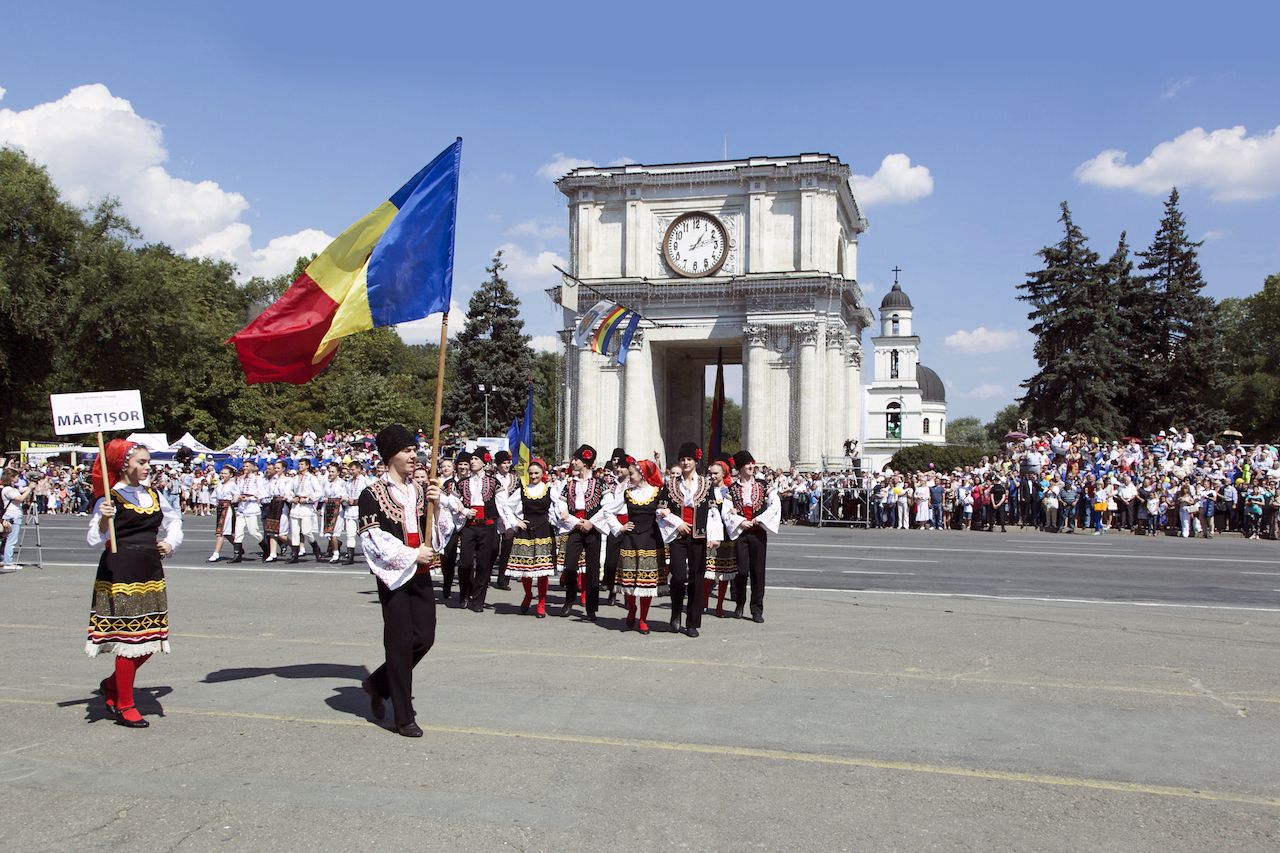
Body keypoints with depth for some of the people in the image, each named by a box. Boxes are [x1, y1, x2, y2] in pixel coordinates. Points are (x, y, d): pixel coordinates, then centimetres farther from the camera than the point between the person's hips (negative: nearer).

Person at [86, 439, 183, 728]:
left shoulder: (153, 495, 11)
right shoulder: (111, 498, -7)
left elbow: (174, 519, 28)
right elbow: (95, 539, -13)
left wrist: (171, 543, 12)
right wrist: (103, 519, -30)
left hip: (151, 573, 7)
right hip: (120, 572, -7)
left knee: (151, 638, 8)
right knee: (128, 638, -3)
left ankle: (112, 683, 31)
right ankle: (124, 706, 11)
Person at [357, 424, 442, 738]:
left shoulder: (419, 490, 13)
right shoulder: (373, 494, -5)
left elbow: (434, 532, 12)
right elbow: (373, 538, -12)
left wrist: (435, 505, -5)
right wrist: (412, 554, -14)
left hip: (421, 574, 6)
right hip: (394, 576, -6)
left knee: (424, 638, 5)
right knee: (401, 643, -2)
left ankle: (378, 683, 28)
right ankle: (404, 717, 7)